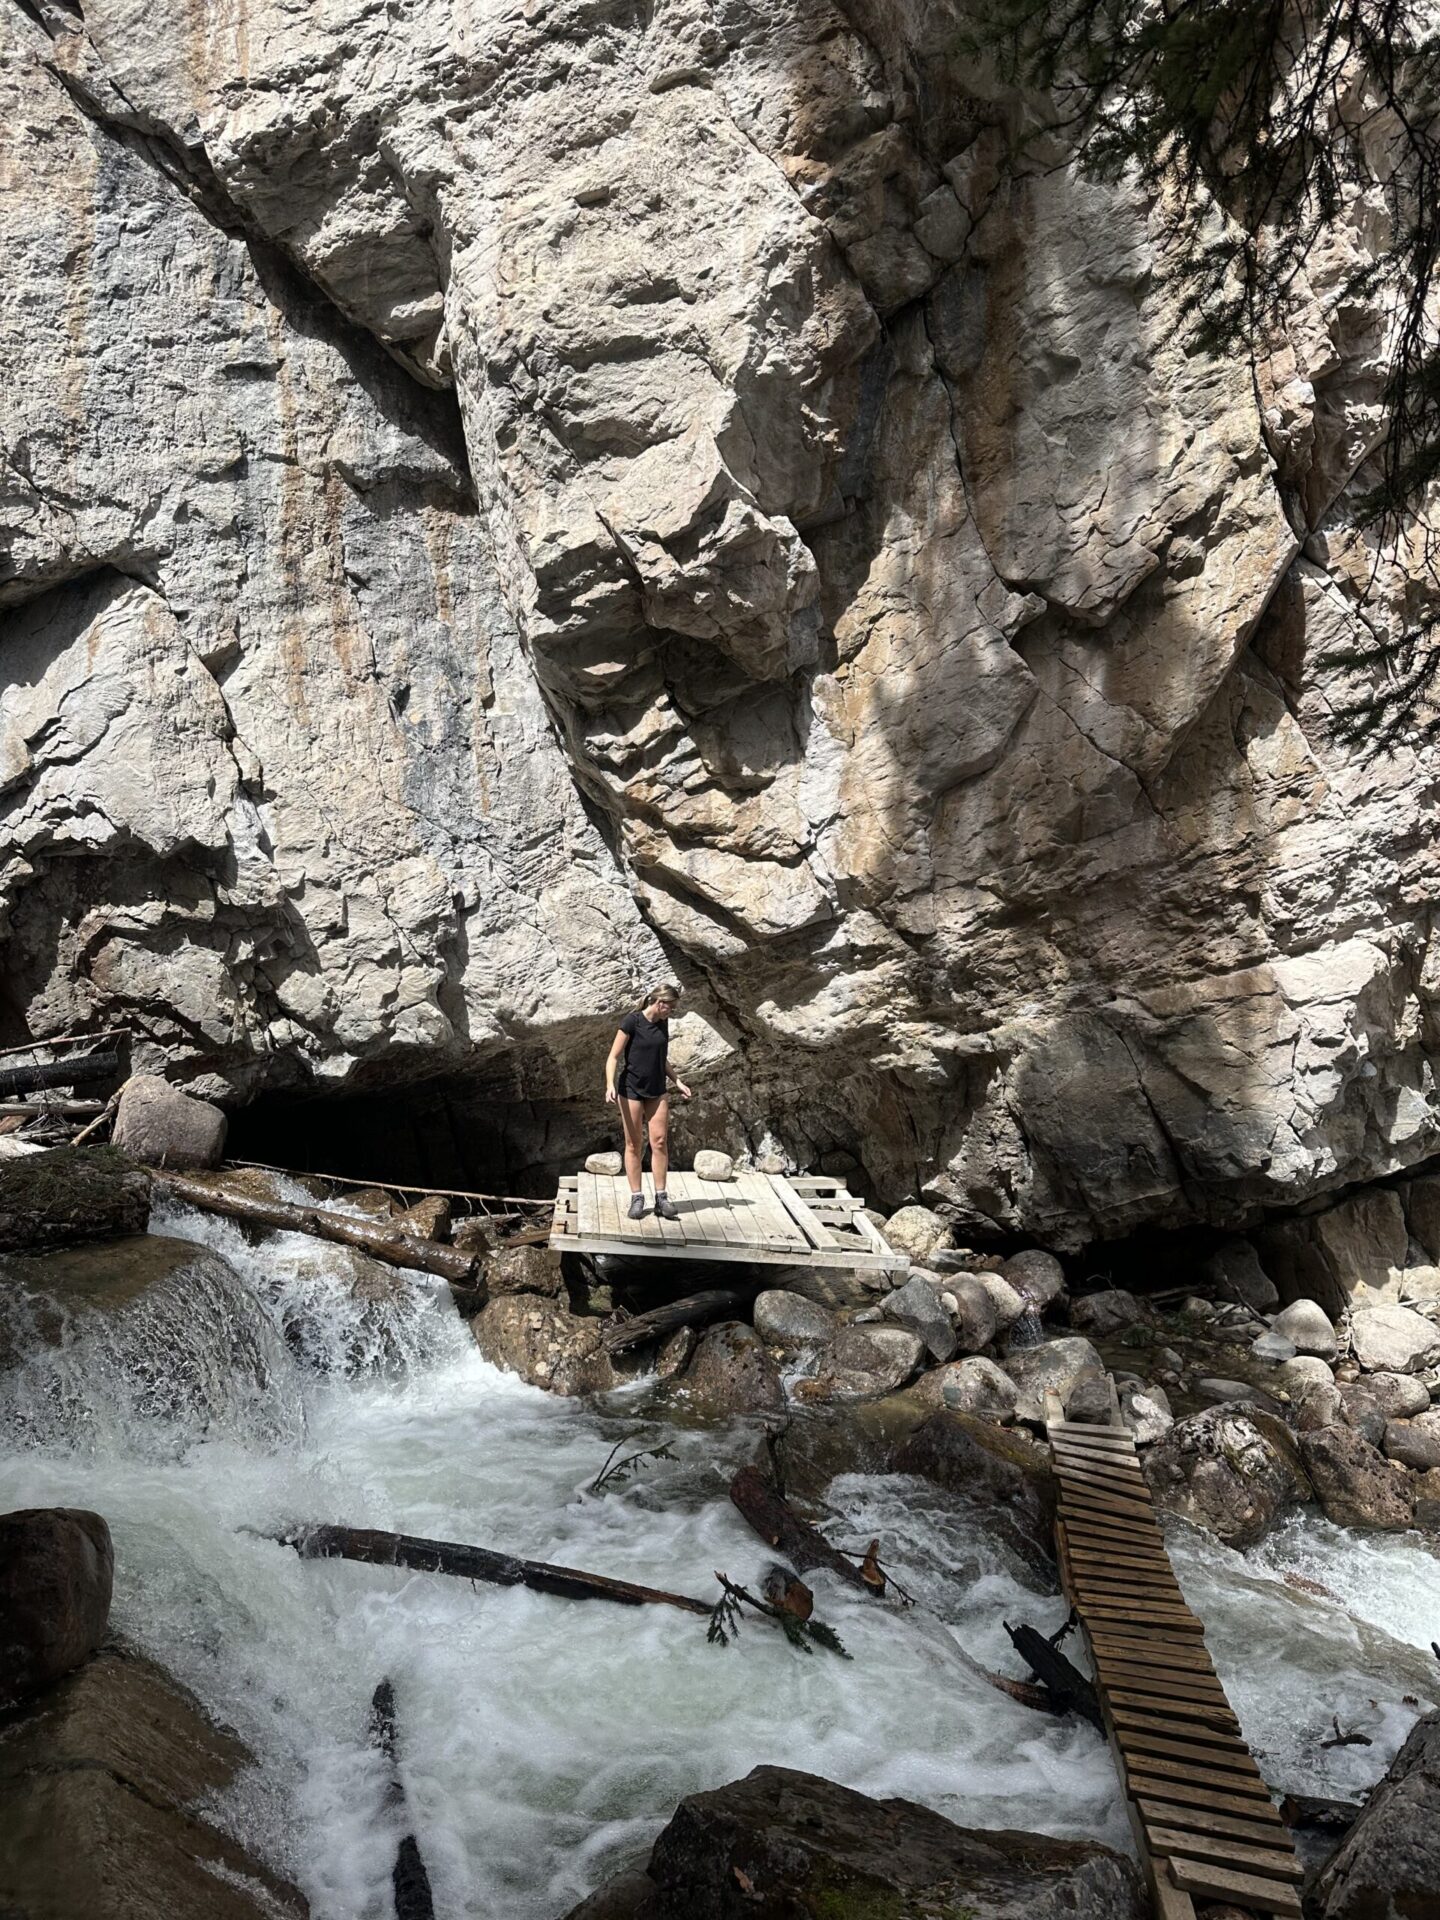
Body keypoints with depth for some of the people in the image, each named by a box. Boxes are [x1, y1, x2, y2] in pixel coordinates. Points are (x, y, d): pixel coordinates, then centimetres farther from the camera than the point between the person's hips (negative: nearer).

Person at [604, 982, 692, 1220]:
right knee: (634, 1145, 2)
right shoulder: (632, 1022, -13)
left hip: (657, 1091, 5)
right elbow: (613, 1057, -13)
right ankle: (637, 1198, 9)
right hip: (631, 1090, -5)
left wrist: (676, 1081, 14)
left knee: (660, 1142, -1)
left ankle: (661, 1197, 4)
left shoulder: (663, 1024, 5)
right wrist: (610, 1084, -26)